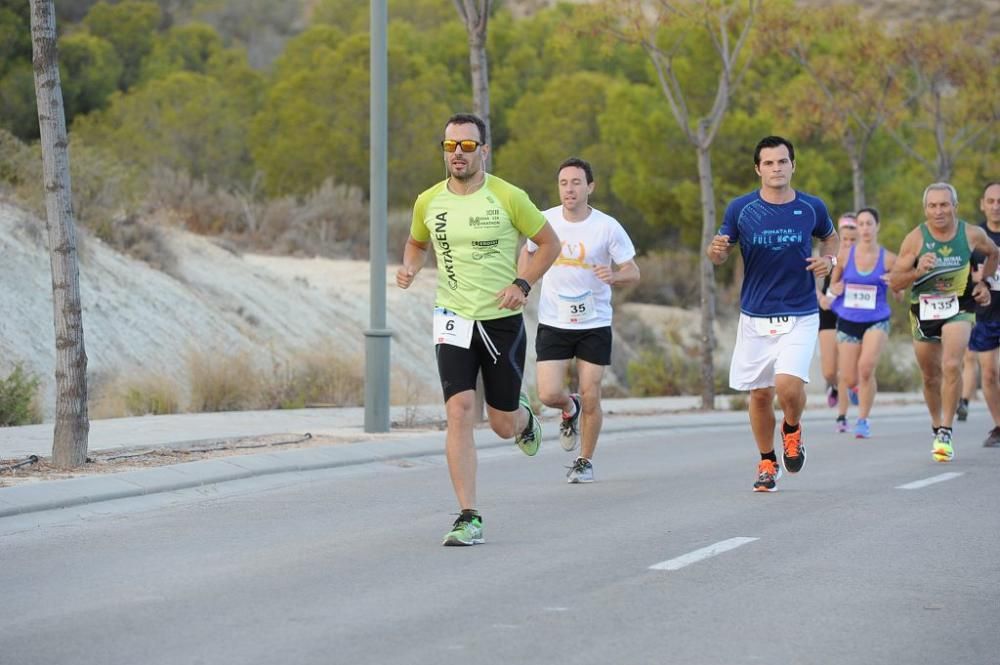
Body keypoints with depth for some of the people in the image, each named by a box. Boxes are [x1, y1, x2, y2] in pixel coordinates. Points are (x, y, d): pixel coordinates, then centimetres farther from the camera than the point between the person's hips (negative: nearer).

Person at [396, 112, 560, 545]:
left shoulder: (508, 198, -9)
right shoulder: (429, 202, -1)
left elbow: (549, 243, 1)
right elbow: (416, 243, 19)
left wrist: (522, 284, -12)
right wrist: (410, 268, -3)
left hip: (503, 321, -1)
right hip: (454, 319, 1)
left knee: (503, 425, 7)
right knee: (460, 411, -16)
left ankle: (524, 417, 48)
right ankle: (468, 518, -13)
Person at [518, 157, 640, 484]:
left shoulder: (607, 227, -10)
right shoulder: (545, 221, -3)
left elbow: (633, 272, -5)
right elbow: (528, 251, 17)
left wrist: (614, 276, -27)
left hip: (595, 325, -1)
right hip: (553, 323, 1)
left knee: (590, 398, 0)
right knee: (549, 395, -10)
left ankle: (585, 461, 22)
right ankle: (569, 410, 27)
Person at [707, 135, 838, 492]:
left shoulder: (811, 208, -2)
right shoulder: (741, 208, -3)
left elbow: (831, 236, 19)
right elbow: (718, 254, 5)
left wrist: (829, 260, -2)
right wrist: (716, 249, -19)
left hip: (800, 316, -1)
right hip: (755, 316, 1)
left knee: (788, 385, -20)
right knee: (760, 394, 7)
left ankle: (792, 429, 14)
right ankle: (767, 463, 27)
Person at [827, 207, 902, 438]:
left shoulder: (888, 259, -5)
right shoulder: (845, 255, -1)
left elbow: (900, 296, 2)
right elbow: (833, 284, 13)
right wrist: (836, 289, -10)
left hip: (877, 321, -2)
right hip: (848, 321, 2)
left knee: (866, 366, -24)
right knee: (849, 379, 1)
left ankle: (863, 420, -6)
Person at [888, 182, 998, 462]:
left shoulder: (972, 234, -7)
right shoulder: (915, 239, -12)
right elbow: (894, 283, -10)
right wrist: (917, 272, -27)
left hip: (958, 308, -1)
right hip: (923, 310, 1)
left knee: (951, 366, -22)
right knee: (931, 376, 13)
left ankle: (946, 433, -17)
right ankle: (936, 428, 35)